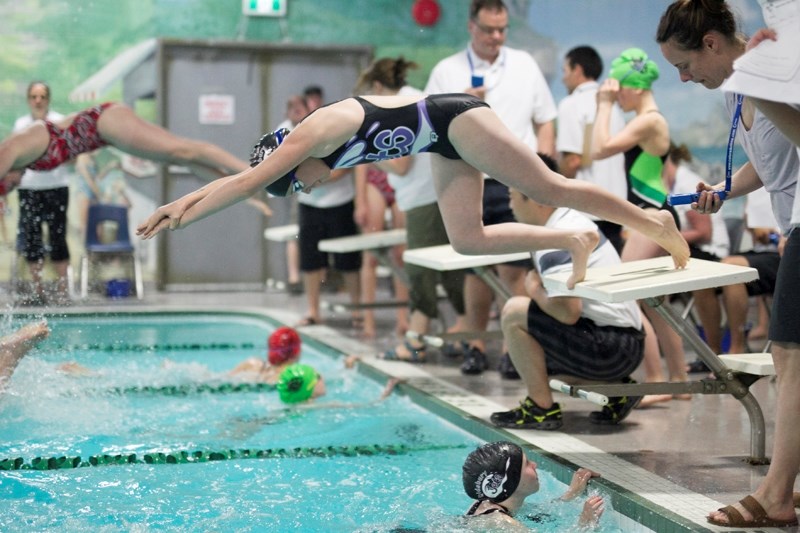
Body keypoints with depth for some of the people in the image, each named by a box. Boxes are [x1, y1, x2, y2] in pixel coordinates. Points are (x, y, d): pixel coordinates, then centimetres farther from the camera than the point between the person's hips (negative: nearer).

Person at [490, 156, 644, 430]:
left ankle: (542, 408, -4)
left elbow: (569, 312, -26)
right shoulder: (573, 218, 11)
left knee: (513, 312, -12)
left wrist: (535, 290, -8)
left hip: (607, 350, -10)